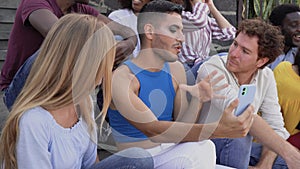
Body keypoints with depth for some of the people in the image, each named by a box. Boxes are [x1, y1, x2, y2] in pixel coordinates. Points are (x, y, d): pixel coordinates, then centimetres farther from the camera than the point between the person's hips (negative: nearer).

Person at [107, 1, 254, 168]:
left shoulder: (176, 69, 6)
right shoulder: (121, 78, -15)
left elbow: (181, 128, 5)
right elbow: (154, 131, -26)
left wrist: (197, 101, -16)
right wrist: (219, 129, -34)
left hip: (173, 154, 6)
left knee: (204, 147, -26)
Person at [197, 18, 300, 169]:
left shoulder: (266, 76, -1)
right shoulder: (211, 70, -22)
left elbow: (275, 127, -2)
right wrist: (286, 151, -38)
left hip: (240, 148, 5)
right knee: (239, 135, -34)